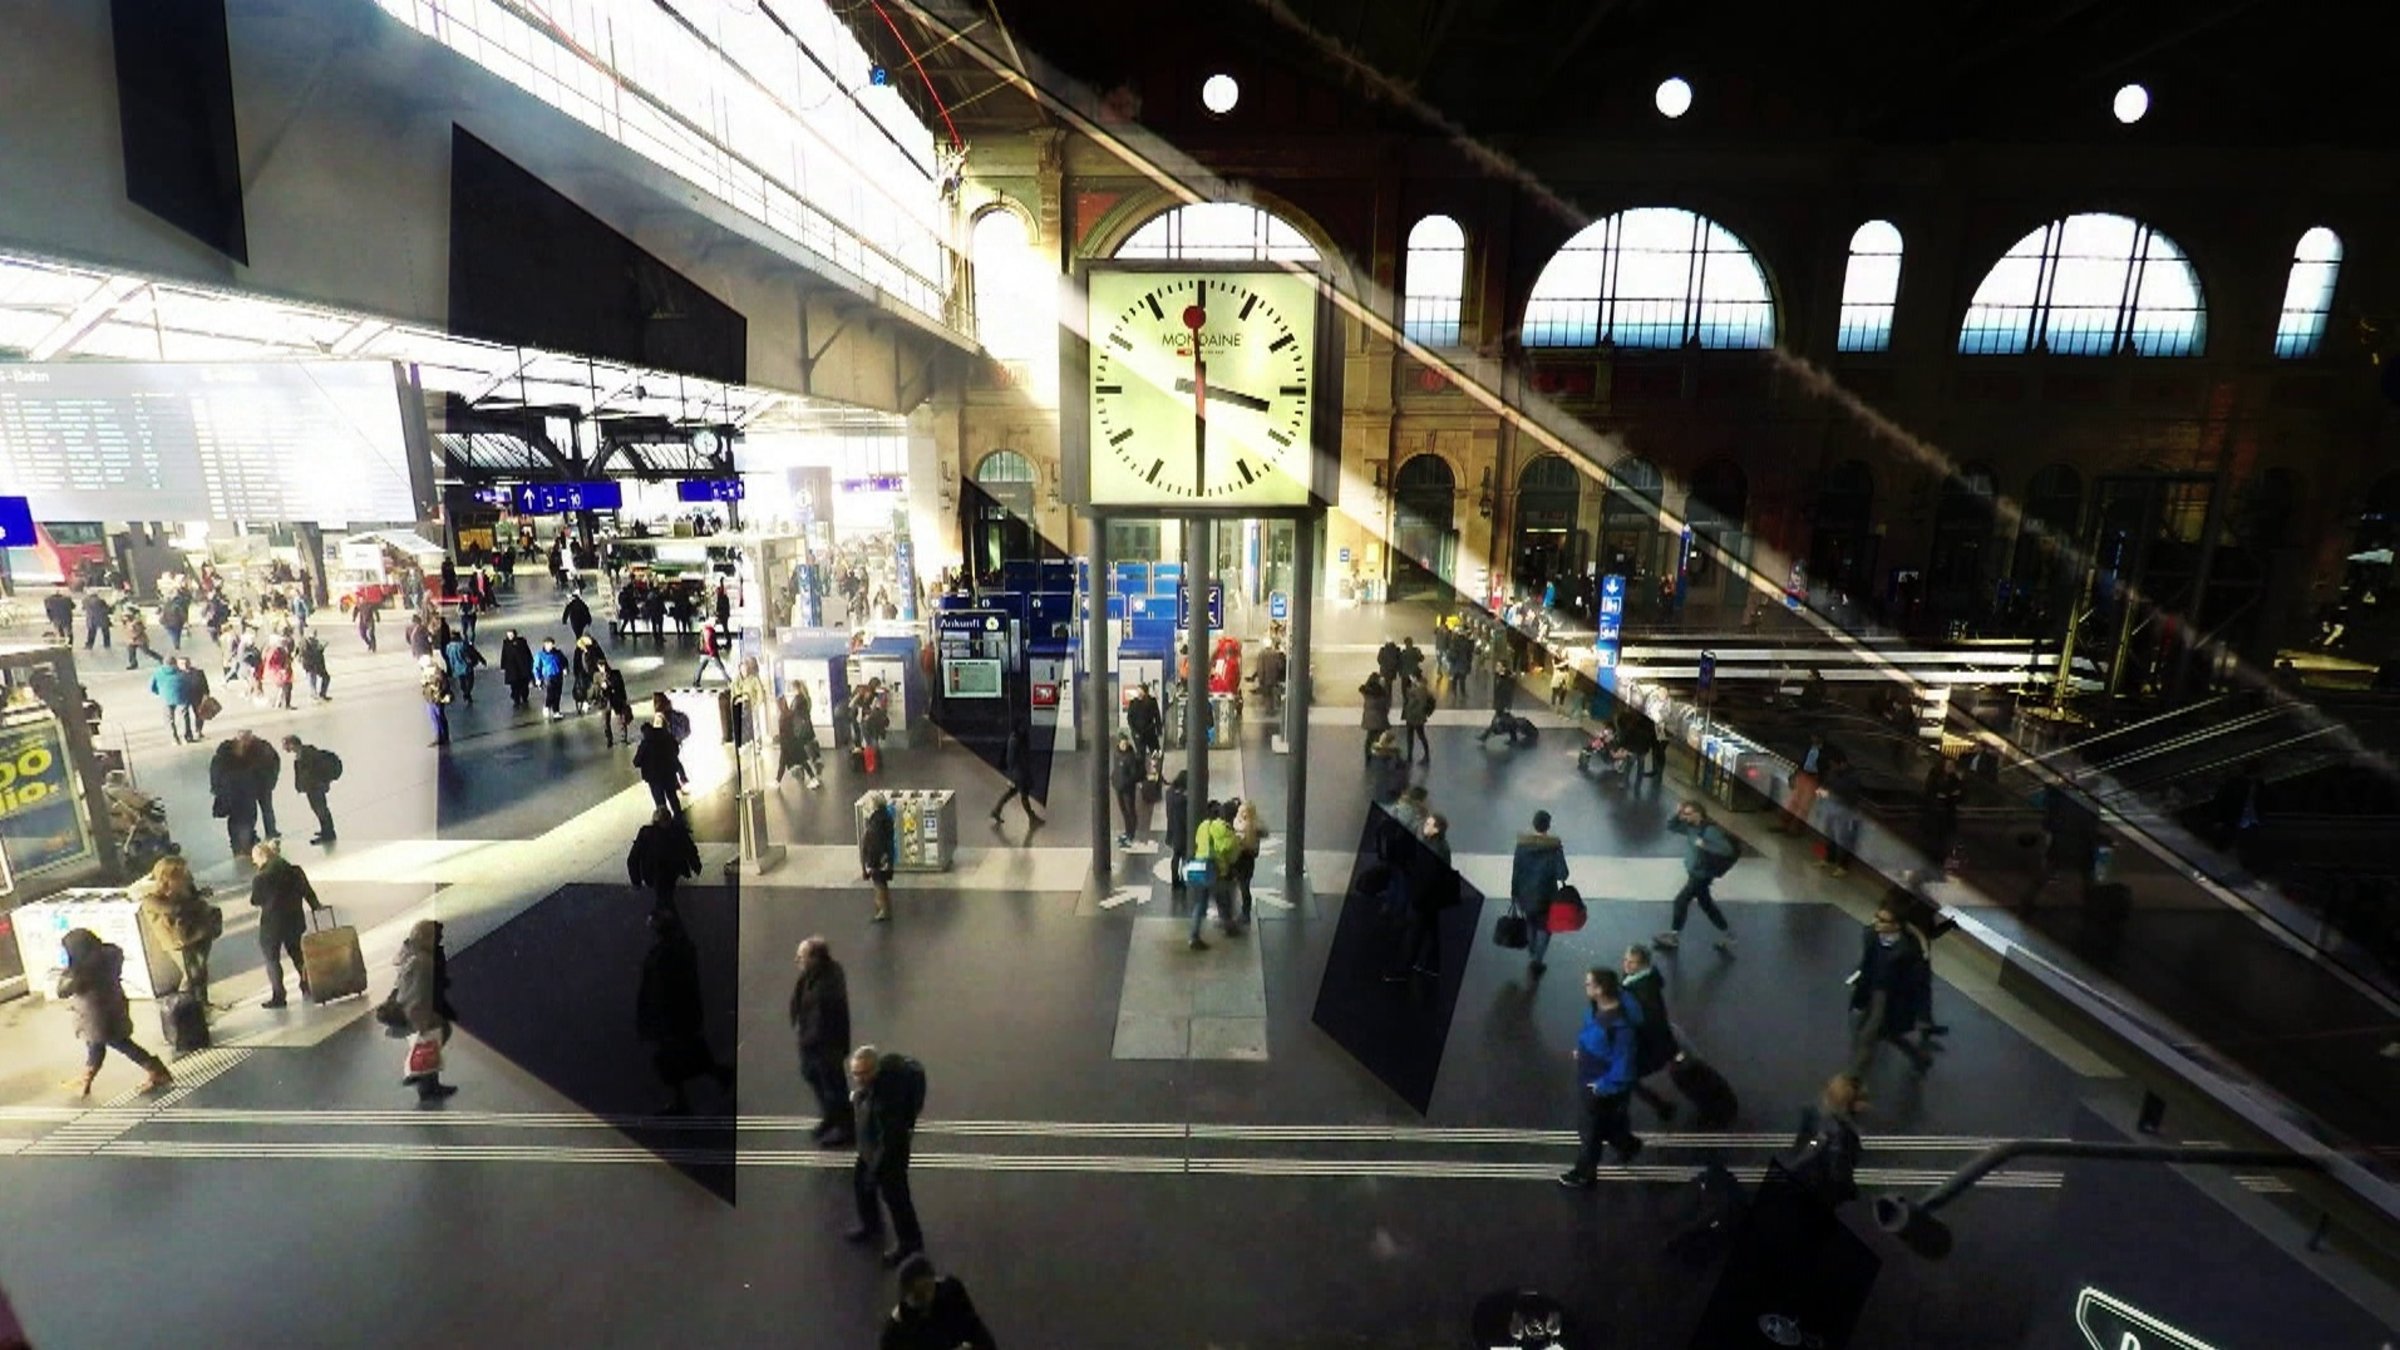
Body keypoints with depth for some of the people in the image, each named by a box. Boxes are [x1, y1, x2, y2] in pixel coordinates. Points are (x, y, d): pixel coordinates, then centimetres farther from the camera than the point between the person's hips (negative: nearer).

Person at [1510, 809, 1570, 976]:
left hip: (1525, 893, 2)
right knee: (1544, 928, 16)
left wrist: (1514, 894, 4)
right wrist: (1560, 878, 8)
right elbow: (1562, 873, -17)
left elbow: (1515, 870, -6)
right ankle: (1536, 961, 5)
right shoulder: (1555, 845, -17)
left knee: (1530, 926, 22)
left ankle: (1532, 960, 35)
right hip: (1545, 895, -2)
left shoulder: (1522, 843, -10)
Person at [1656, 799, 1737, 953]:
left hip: (1702, 875, -9)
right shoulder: (1691, 827, 0)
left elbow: (1727, 850, -29)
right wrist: (1677, 815, -12)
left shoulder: (1710, 830, -24)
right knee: (1707, 905, 20)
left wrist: (1704, 844, -33)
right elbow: (1670, 826, 5)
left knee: (1681, 901, -5)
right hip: (1693, 873, 9)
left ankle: (1673, 937, 8)